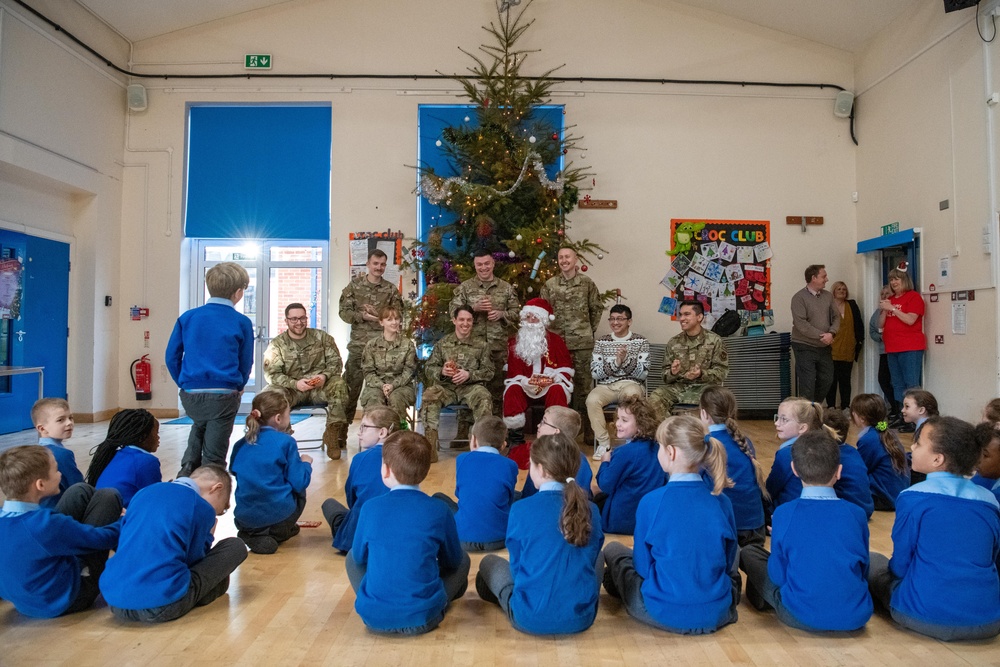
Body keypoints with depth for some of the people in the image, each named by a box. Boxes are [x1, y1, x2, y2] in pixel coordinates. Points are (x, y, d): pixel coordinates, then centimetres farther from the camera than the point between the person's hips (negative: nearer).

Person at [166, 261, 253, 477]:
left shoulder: (187, 318, 4)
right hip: (223, 396, -4)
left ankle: (186, 472, 24)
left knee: (199, 427, 34)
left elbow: (172, 357, 7)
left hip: (190, 395, 4)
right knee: (213, 457, 7)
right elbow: (245, 363, 2)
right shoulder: (241, 322, -4)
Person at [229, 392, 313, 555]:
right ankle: (277, 533, 11)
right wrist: (305, 463, 11)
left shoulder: (240, 445, 5)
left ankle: (251, 533, 11)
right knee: (299, 492, 27)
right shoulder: (286, 442, -9)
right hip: (278, 515, -4)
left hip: (244, 517, 4)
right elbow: (299, 482, -11)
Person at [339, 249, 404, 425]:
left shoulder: (391, 289, 5)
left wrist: (379, 316, -14)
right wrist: (363, 316, -16)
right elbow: (344, 312, 0)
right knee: (350, 386, 4)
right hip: (358, 344, 0)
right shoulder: (354, 285, 4)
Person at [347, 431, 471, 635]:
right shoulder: (439, 511, -8)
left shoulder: (371, 508, -7)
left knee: (352, 558, 26)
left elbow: (360, 557, 9)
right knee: (463, 559, 21)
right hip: (423, 617, -1)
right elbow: (453, 560, 6)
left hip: (374, 616, 1)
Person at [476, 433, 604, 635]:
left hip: (532, 619, -2)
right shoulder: (591, 511, -3)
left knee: (488, 562, 23)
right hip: (581, 617, 2)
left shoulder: (521, 510, -12)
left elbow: (516, 566, -1)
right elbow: (590, 559, 9)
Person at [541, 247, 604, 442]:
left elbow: (597, 308, 10)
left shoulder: (587, 283, 3)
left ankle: (587, 429, 10)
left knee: (584, 383, 2)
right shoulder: (550, 284, 3)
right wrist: (551, 332, 4)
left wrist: (590, 329, 8)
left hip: (582, 342, -1)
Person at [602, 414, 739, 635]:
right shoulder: (722, 501, -7)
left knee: (612, 550, 20)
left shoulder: (651, 502, -17)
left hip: (666, 616, -3)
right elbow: (728, 560, 5)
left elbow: (642, 567, -7)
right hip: (718, 614, 4)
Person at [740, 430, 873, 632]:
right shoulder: (856, 513, -5)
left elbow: (778, 575, -4)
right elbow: (863, 570, 7)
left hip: (802, 618, -2)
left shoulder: (783, 513, -11)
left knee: (749, 553, 14)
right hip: (855, 618, 3)